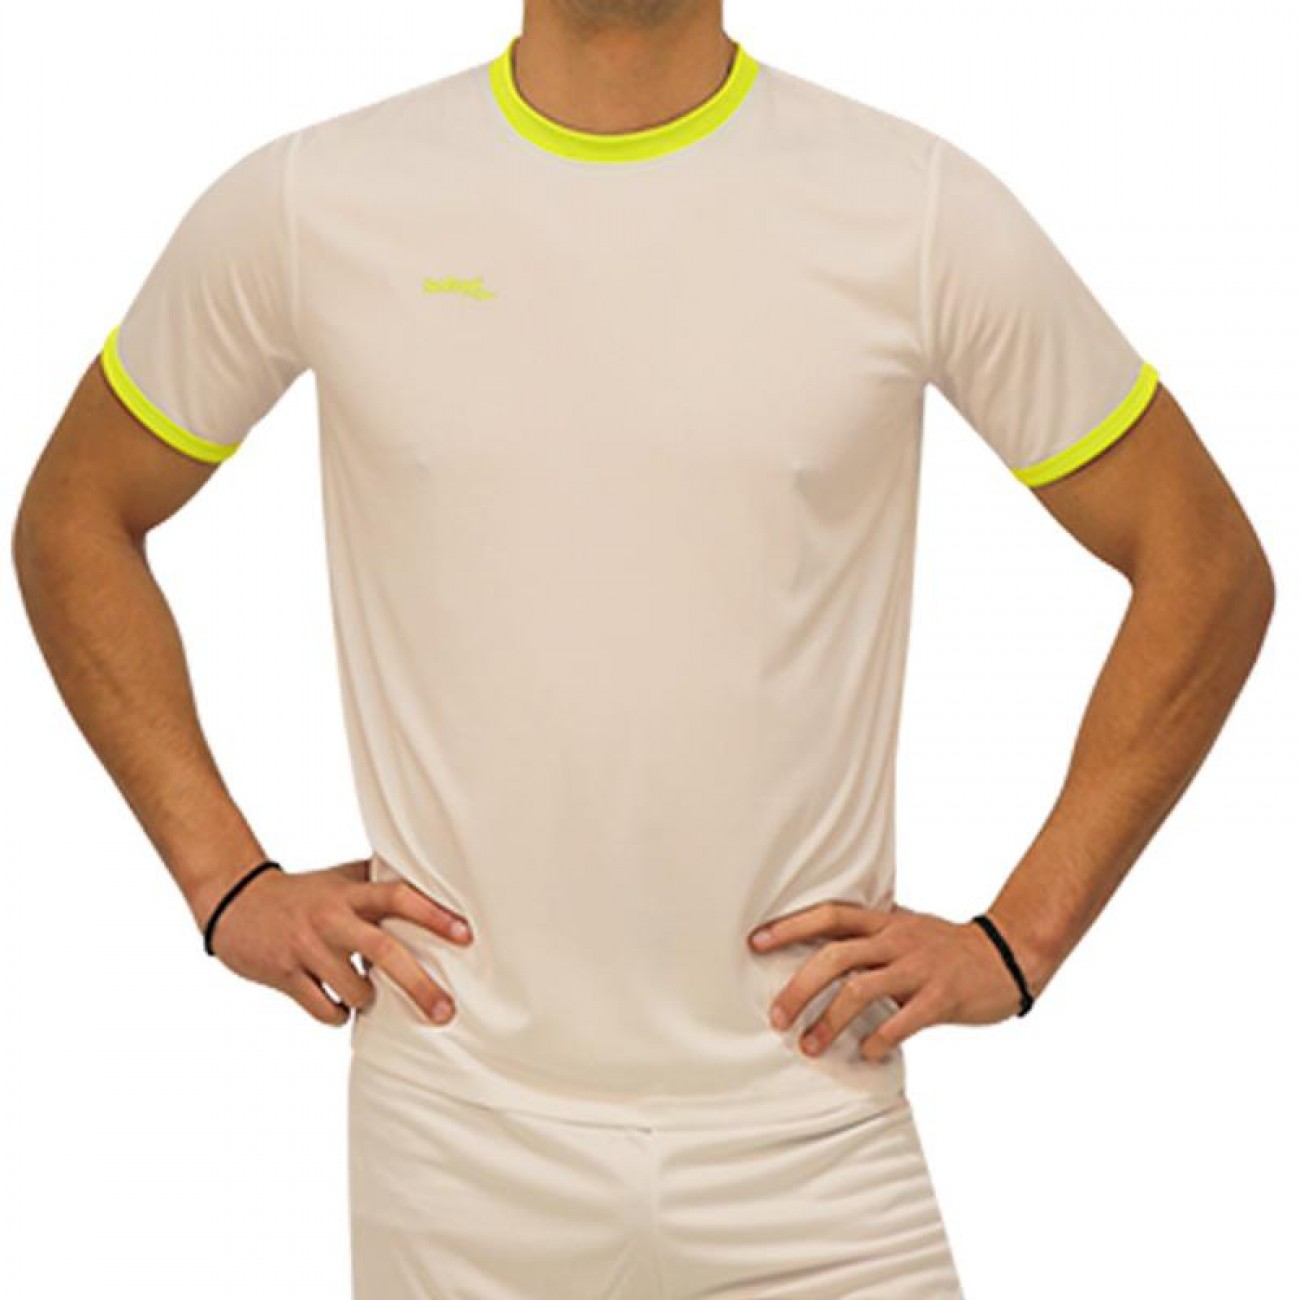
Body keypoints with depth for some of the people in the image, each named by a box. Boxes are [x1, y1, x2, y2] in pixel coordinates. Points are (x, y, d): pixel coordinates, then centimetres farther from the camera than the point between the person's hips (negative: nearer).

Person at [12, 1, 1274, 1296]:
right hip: (454, 1152, 1)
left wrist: (1018, 942, -3)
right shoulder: (306, 205, -1)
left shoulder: (923, 209, -4)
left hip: (811, 1149, -1)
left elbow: (1208, 566, 3)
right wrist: (225, 883, 3)